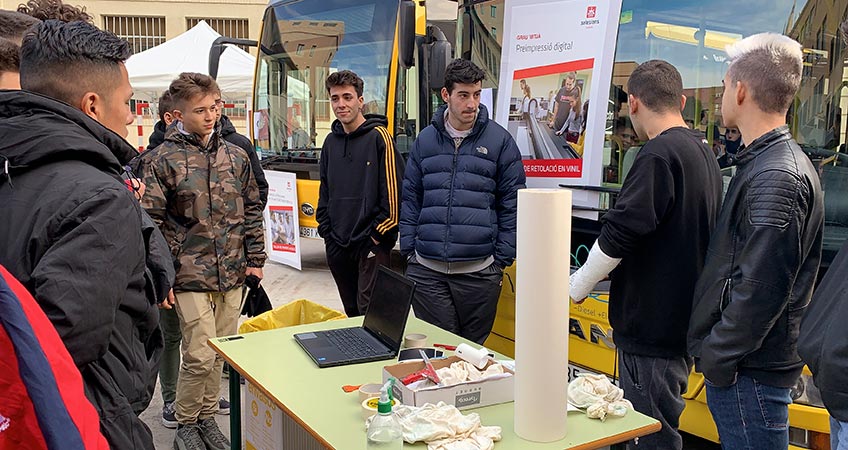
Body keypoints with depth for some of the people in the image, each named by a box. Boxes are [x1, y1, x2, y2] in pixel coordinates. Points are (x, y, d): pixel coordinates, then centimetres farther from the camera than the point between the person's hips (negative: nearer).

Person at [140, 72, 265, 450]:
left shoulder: (235, 156, 8)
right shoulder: (164, 160, -5)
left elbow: (252, 210, 15)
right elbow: (151, 221, -4)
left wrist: (255, 259, 10)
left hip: (233, 276, 4)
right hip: (190, 276, -4)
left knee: (219, 354, 13)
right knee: (200, 356, -5)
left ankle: (206, 417, 31)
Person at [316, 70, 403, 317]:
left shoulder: (379, 137, -8)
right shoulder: (331, 142, 13)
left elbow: (394, 193, -12)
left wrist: (378, 235, -14)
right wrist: (325, 230, 10)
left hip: (371, 245, -6)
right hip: (337, 246, 7)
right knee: (352, 313, 16)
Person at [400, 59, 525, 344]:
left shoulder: (499, 140, 1)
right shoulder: (426, 139, 8)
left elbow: (512, 205, 2)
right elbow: (410, 199, 12)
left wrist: (502, 260, -1)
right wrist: (409, 251, 5)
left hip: (479, 270, -1)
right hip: (426, 270, 2)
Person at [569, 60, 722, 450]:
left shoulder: (659, 154, -18)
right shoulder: (702, 150, 13)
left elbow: (620, 234, -21)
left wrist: (578, 286, -5)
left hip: (652, 326, -10)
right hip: (681, 323, 10)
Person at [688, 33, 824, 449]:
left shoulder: (777, 177, -20)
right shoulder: (764, 163, 12)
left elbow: (760, 290, -24)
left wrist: (716, 359, -15)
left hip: (749, 373, -10)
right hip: (751, 367, 10)